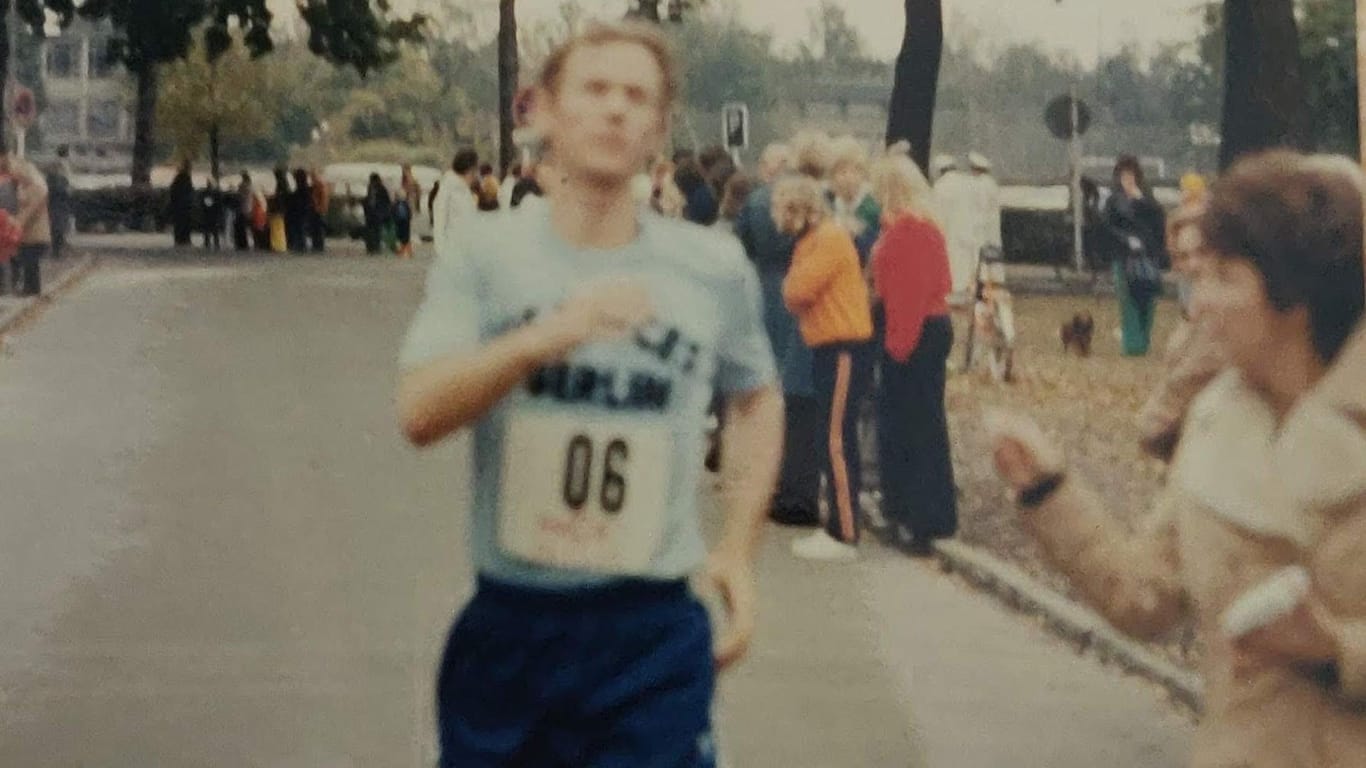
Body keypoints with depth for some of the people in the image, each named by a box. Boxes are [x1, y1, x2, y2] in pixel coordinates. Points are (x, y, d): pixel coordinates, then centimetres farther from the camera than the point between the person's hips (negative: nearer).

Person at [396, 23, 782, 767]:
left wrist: (738, 551, 8)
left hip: (652, 632, 0)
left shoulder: (714, 269, 0)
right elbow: (418, 414, -16)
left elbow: (756, 400, 18)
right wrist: (548, 334, -30)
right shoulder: (484, 254, -3)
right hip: (507, 627, 1)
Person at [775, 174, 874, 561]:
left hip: (842, 350, -10)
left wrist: (793, 283, 0)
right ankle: (838, 526, 19)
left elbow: (797, 291, -20)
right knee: (837, 441, 13)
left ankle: (844, 535, -9)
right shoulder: (813, 239, 16)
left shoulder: (829, 239, -15)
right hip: (829, 348, 10)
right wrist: (796, 290, -5)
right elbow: (796, 295, 15)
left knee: (837, 442, -10)